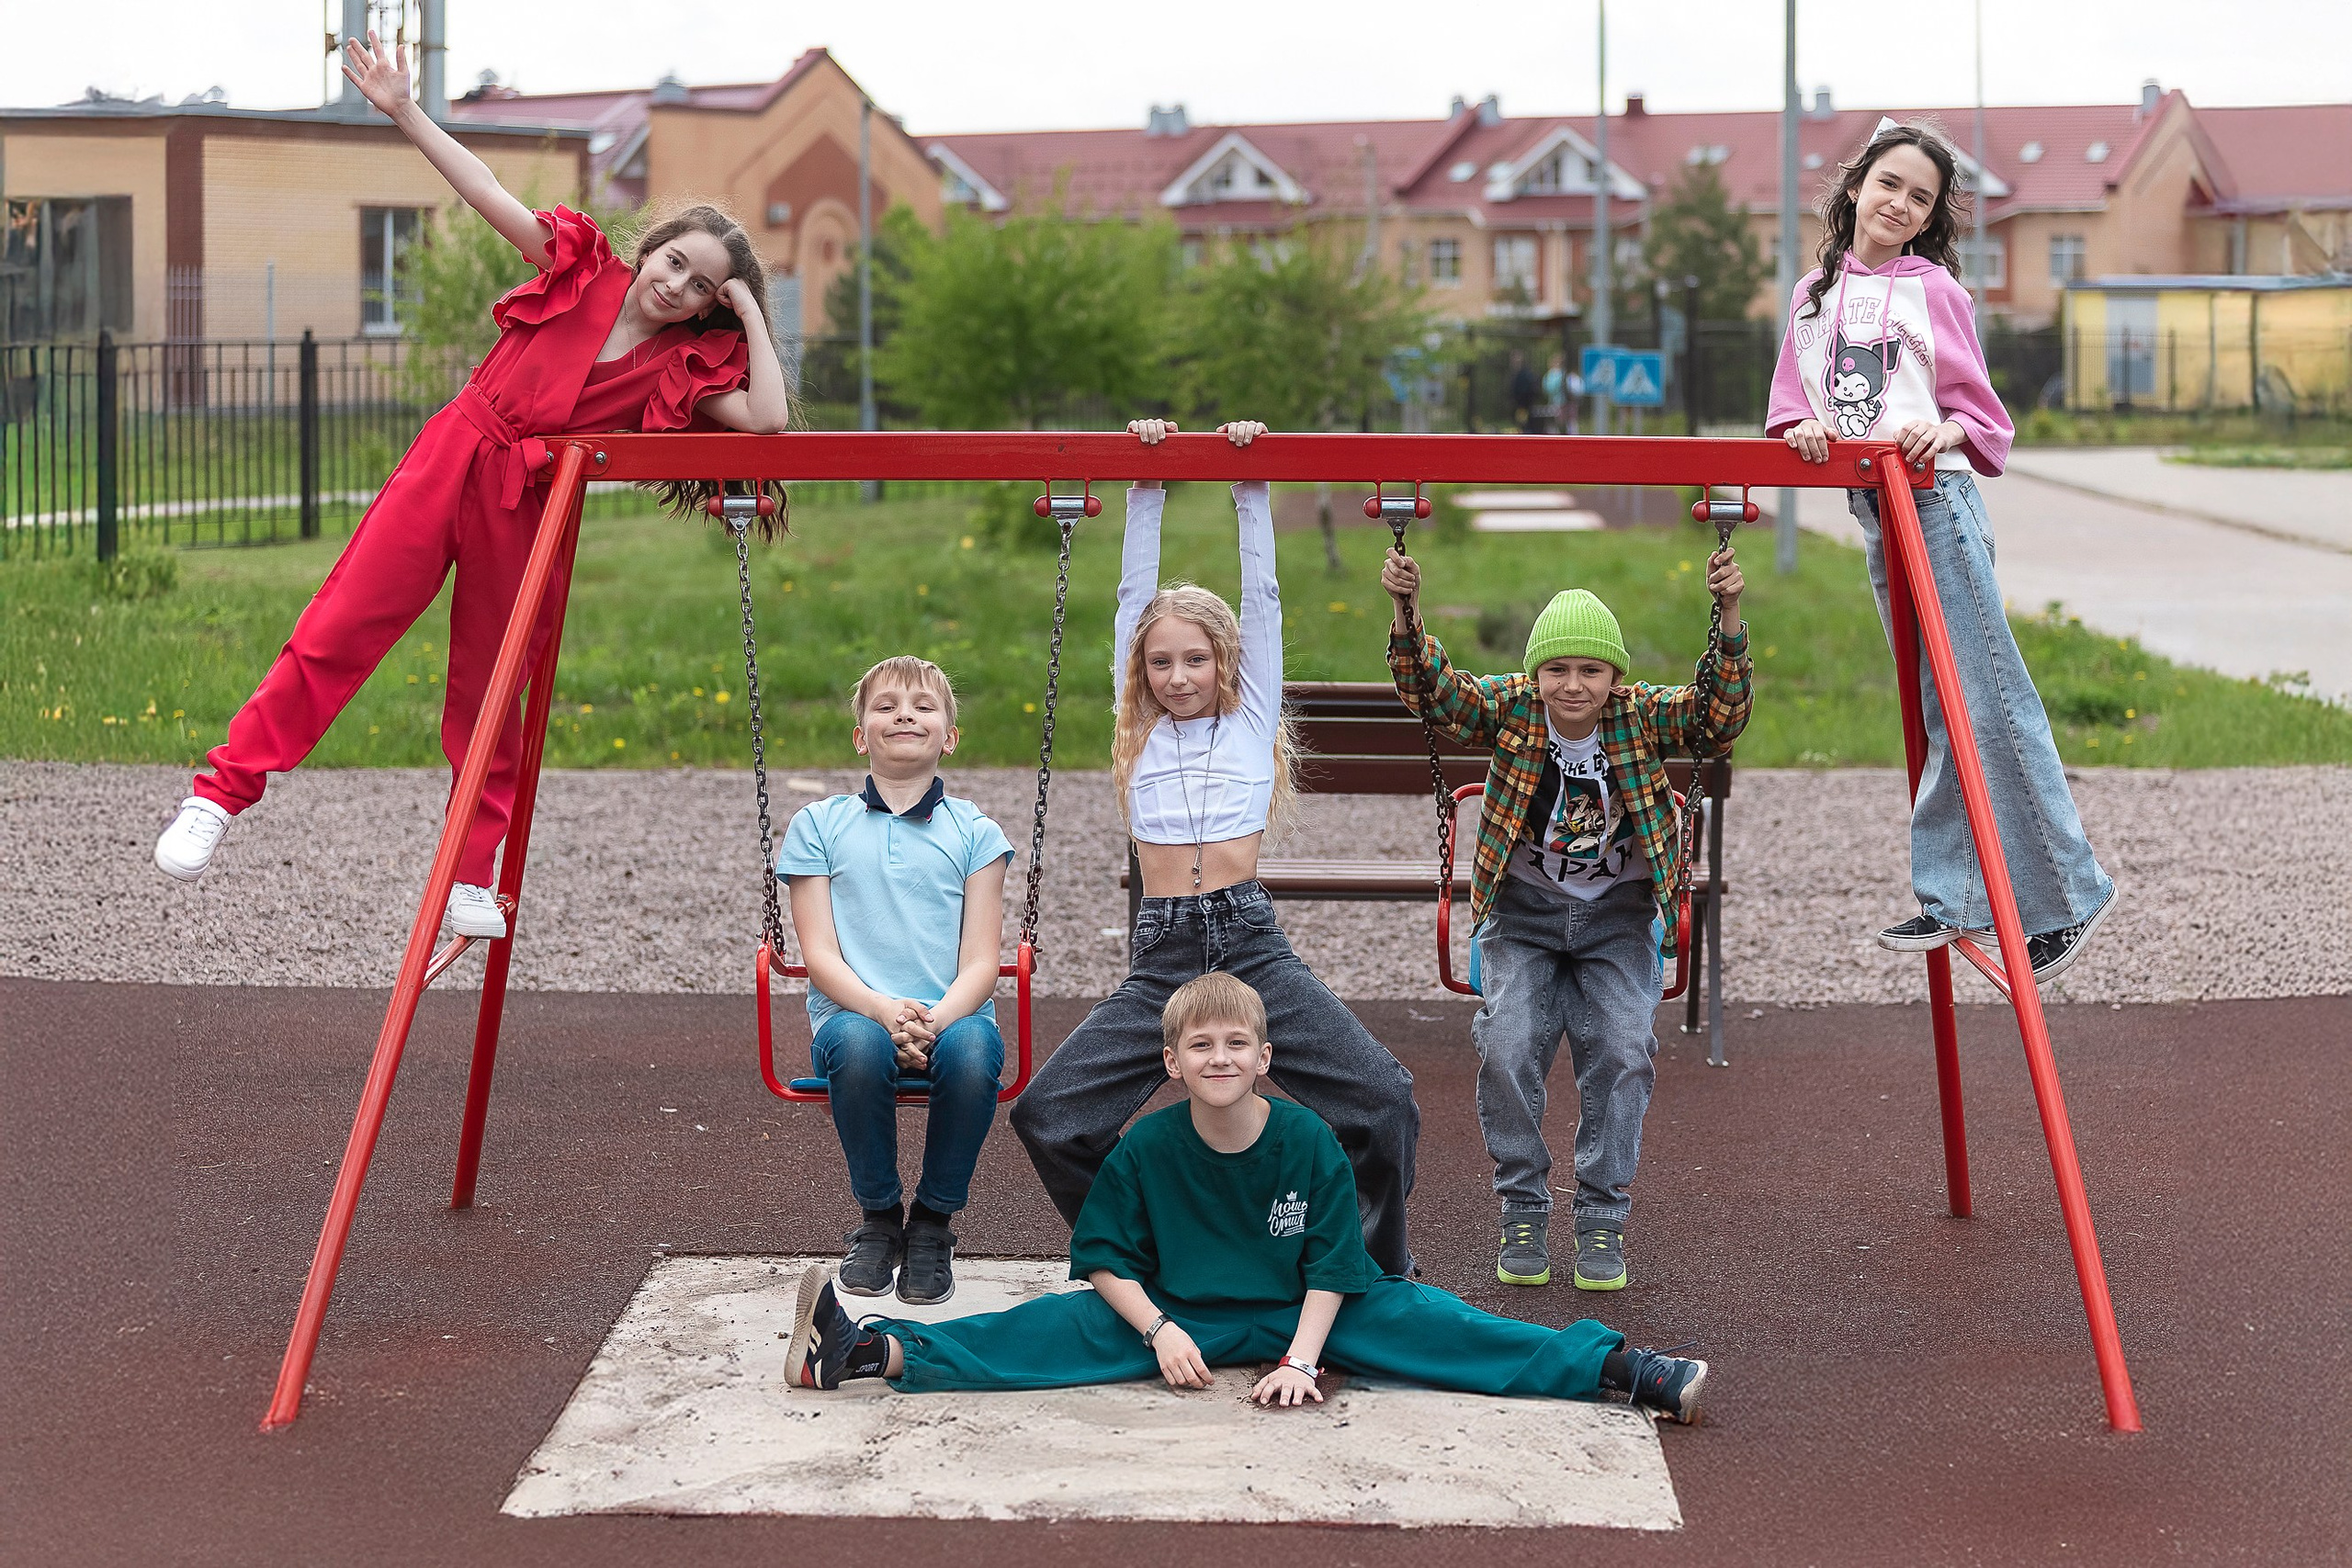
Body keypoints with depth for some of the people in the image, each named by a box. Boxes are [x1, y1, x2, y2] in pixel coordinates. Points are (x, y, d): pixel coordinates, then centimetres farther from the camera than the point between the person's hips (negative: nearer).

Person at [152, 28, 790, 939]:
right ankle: (221, 794, -5)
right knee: (340, 629, -8)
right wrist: (403, 112, -10)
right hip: (450, 460, -1)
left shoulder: (688, 366, 2)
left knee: (487, 690, 7)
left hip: (527, 511, 1)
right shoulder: (581, 269, 3)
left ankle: (474, 878, 21)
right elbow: (490, 196, -2)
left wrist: (751, 312, -8)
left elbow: (766, 420, -12)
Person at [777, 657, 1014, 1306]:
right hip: (853, 1013, 0)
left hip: (950, 1017, 0)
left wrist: (936, 1019, -18)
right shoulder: (818, 825, 12)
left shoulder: (974, 832, 12)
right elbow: (819, 953, 2)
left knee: (972, 1050, -36)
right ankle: (877, 1217, -10)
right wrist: (884, 1010, -17)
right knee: (859, 1044, -37)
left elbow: (979, 962, 3)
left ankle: (933, 1222, -10)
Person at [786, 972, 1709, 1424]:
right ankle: (869, 1353, -31)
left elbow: (1332, 1268, -8)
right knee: (1053, 1331, -20)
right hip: (1172, 1315, 1)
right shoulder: (1146, 1149, -9)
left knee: (1417, 1321, -21)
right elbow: (1104, 1261, -4)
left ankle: (1628, 1374, -28)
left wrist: (1301, 1357, -20)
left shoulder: (1308, 1142, -11)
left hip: (1300, 1315, -1)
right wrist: (1160, 1330, -19)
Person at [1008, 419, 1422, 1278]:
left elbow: (1261, 600, 10)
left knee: (1385, 1099, -16)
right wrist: (1145, 490, 12)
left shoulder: (1251, 722, 12)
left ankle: (1380, 1270, 6)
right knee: (1046, 1114, -11)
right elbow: (1134, 597, 13)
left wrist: (1252, 490, 10)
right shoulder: (1141, 730, 15)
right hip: (1162, 956, 2)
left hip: (1252, 945, -1)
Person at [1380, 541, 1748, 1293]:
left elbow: (1721, 714, -22)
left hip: (1618, 913, 0)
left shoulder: (1645, 717, -9)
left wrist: (1730, 619, -35)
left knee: (1622, 1047, -21)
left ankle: (1603, 1221, -5)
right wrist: (1407, 613, -31)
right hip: (1524, 907, 0)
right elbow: (1428, 689, -15)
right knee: (1507, 1046, -21)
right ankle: (1523, 1213, -3)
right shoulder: (1510, 710, -8)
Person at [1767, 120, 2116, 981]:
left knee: (1989, 704, -7)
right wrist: (1801, 425, -7)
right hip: (1870, 512, 5)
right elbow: (1791, 397, 14)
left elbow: (1979, 409, 1)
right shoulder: (1815, 293, 15)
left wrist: (1949, 432, -19)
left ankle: (2066, 897, -1)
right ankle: (1953, 900, 12)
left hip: (1934, 498, -5)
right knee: (1940, 712, 9)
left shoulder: (1933, 289, 1)